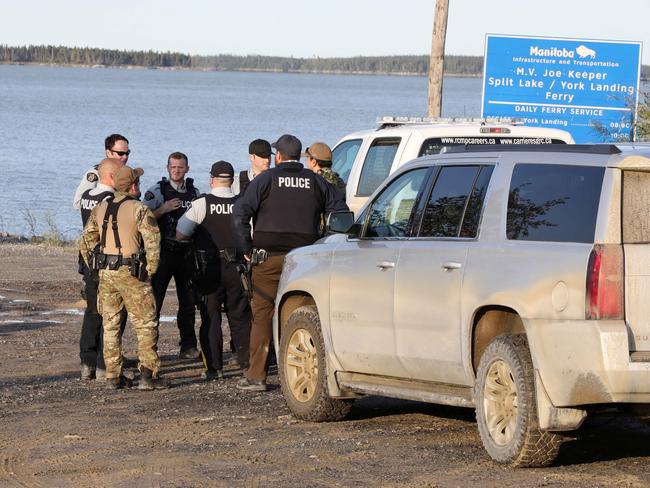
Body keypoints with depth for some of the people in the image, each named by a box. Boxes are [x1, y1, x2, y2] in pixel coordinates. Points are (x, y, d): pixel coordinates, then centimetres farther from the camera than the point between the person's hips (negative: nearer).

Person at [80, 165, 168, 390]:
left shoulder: (100, 209, 10)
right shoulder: (139, 209, -9)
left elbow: (86, 242, 15)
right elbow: (152, 241, -17)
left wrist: (94, 267, 20)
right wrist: (150, 270, -6)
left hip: (105, 273, 6)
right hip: (131, 273, -5)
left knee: (110, 325, 12)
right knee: (146, 325, 2)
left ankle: (113, 376, 12)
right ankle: (148, 375, -4)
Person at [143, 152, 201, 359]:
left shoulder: (194, 193, 11)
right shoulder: (157, 191, -2)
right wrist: (163, 209, -19)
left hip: (186, 253, 4)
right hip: (163, 253, -4)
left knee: (188, 301, 7)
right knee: (154, 299, -6)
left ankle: (188, 346, 14)